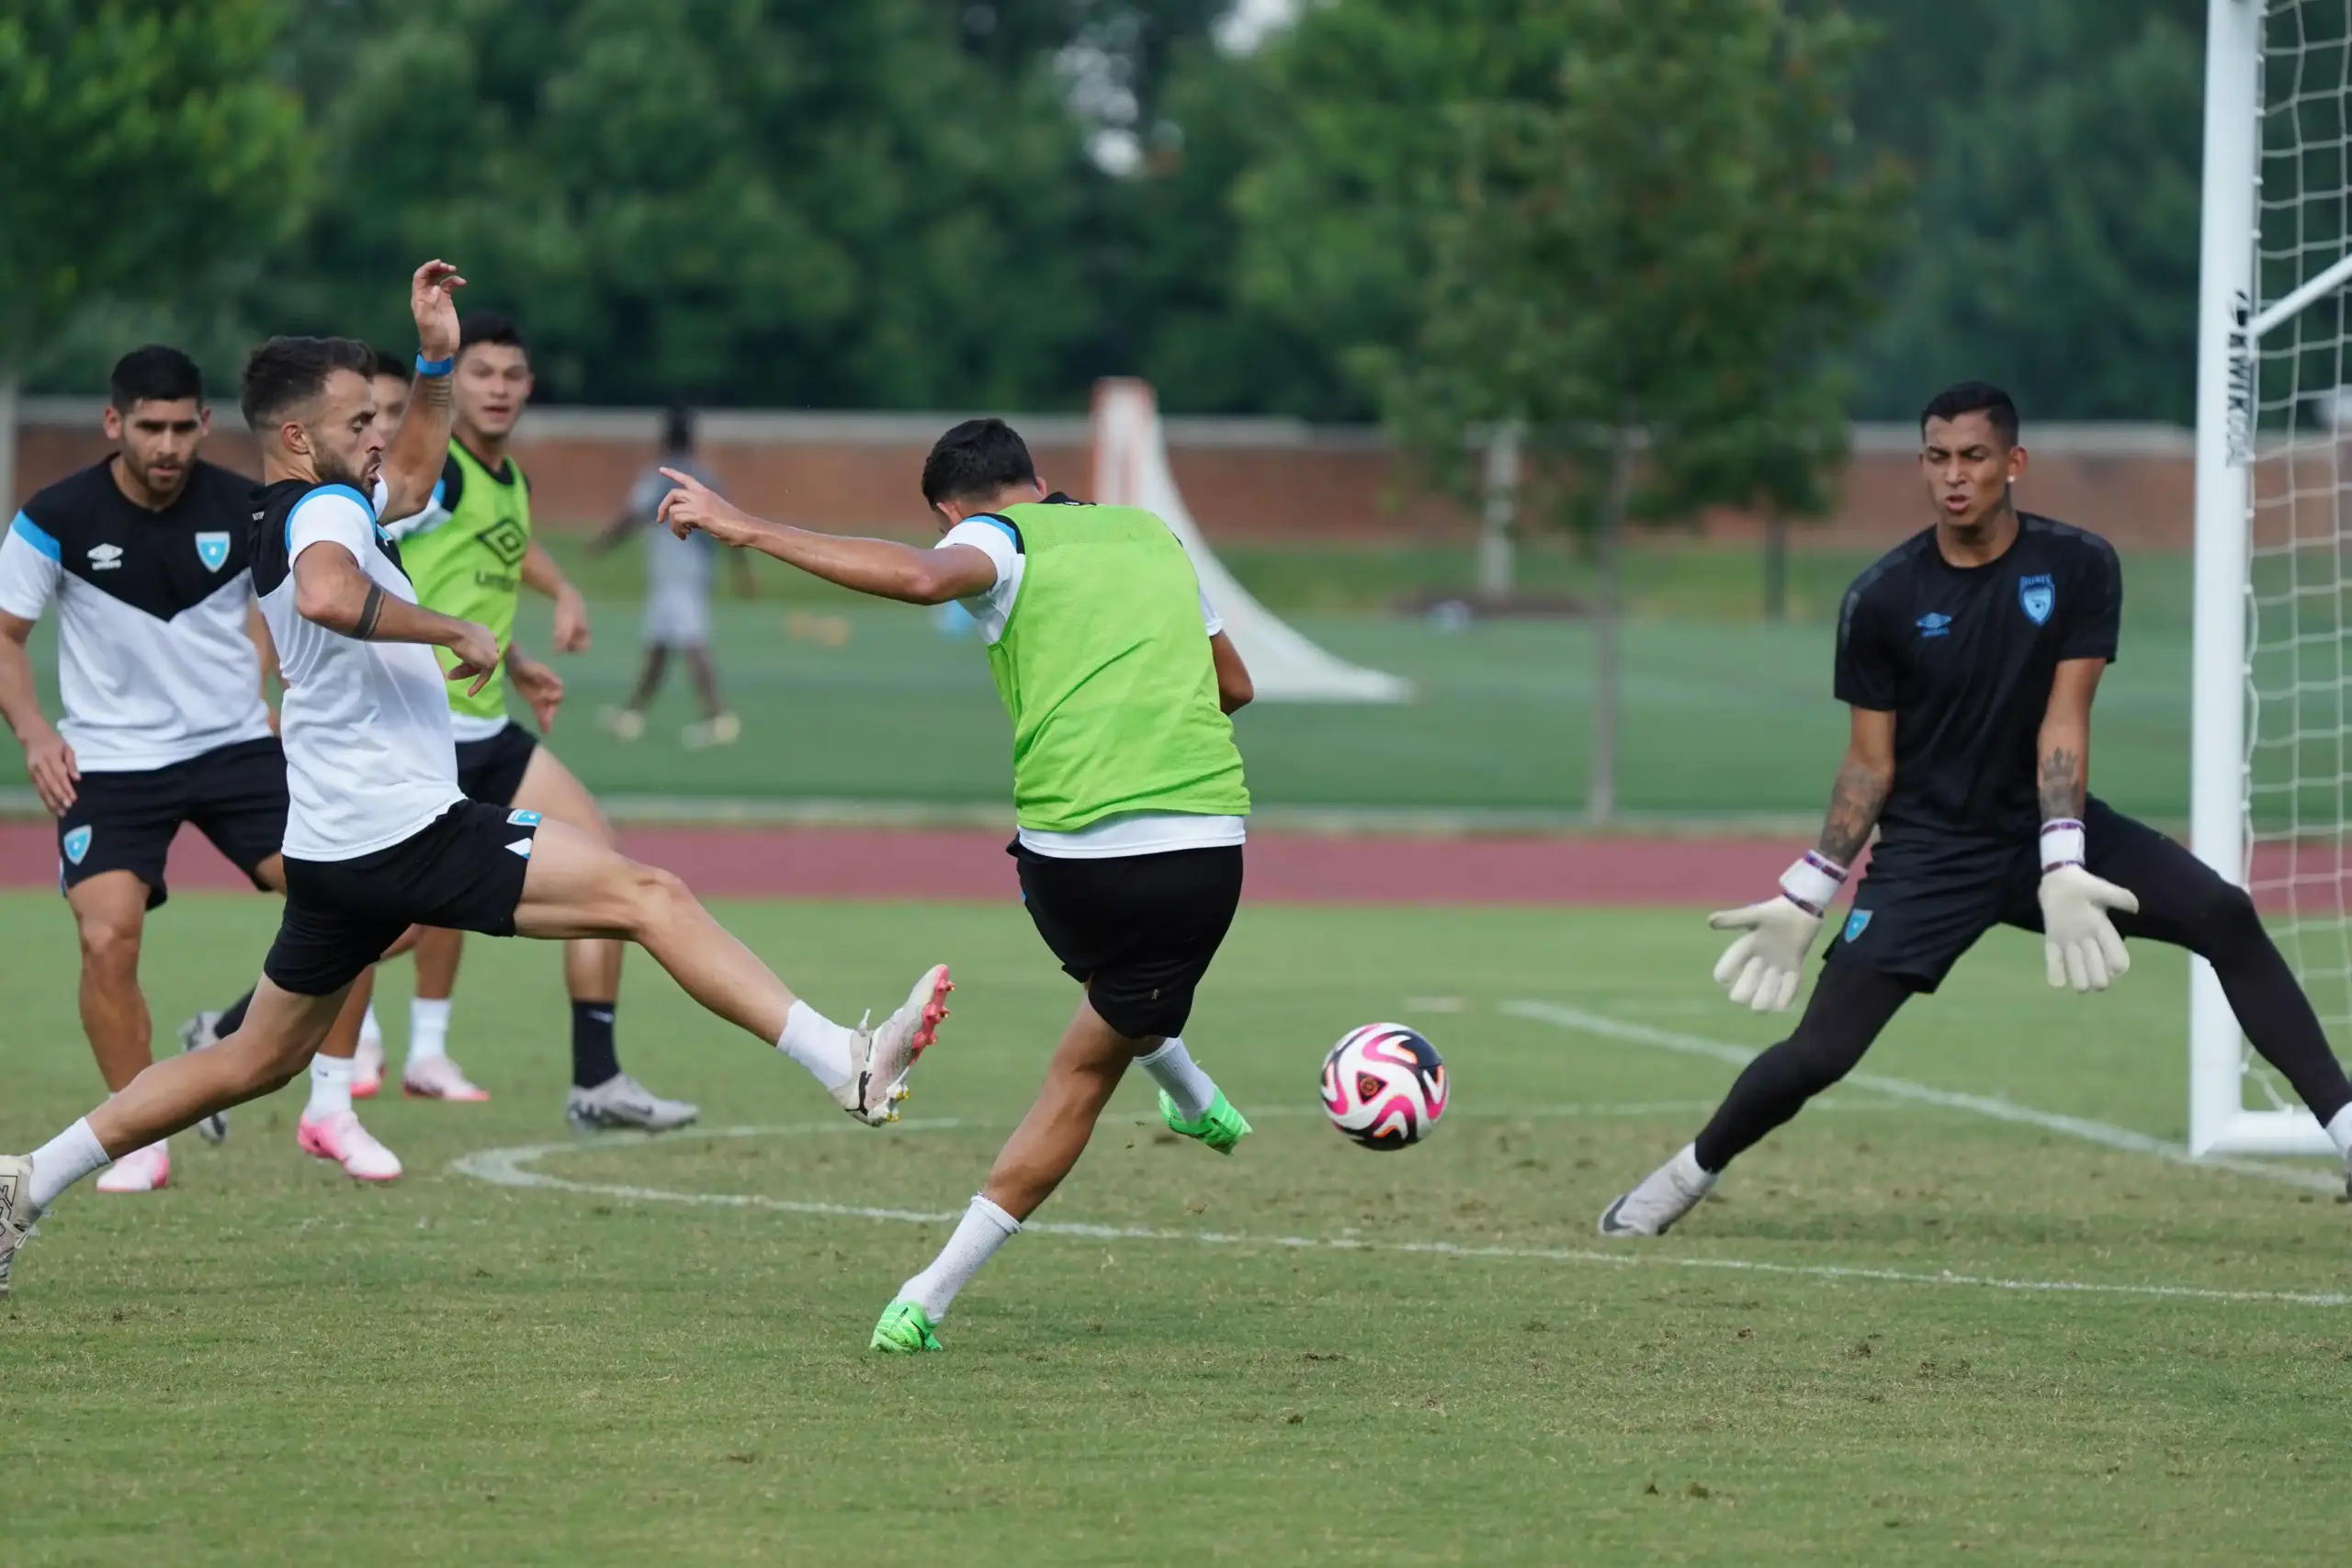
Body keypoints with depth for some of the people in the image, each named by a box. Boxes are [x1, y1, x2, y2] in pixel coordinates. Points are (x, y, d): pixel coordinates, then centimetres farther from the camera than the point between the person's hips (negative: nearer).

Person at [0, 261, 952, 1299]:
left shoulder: (285, 517, 17)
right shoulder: (322, 511, -13)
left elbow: (410, 477, 36)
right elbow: (328, 593, -39)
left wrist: (437, 361, 26)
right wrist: (455, 632, -26)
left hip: (335, 852, 10)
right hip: (408, 833, -10)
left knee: (257, 1060, 18)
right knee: (650, 897, -13)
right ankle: (850, 1067, -22)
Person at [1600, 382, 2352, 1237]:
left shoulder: (2079, 566, -10)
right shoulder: (1881, 599, -10)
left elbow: (2062, 727, -13)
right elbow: (1870, 764, -2)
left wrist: (2063, 868, -25)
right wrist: (1803, 900, -6)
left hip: (2045, 823, 1)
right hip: (1929, 850, -1)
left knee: (2226, 916, -19)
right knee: (1819, 1052, -10)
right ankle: (1689, 1174, 15)